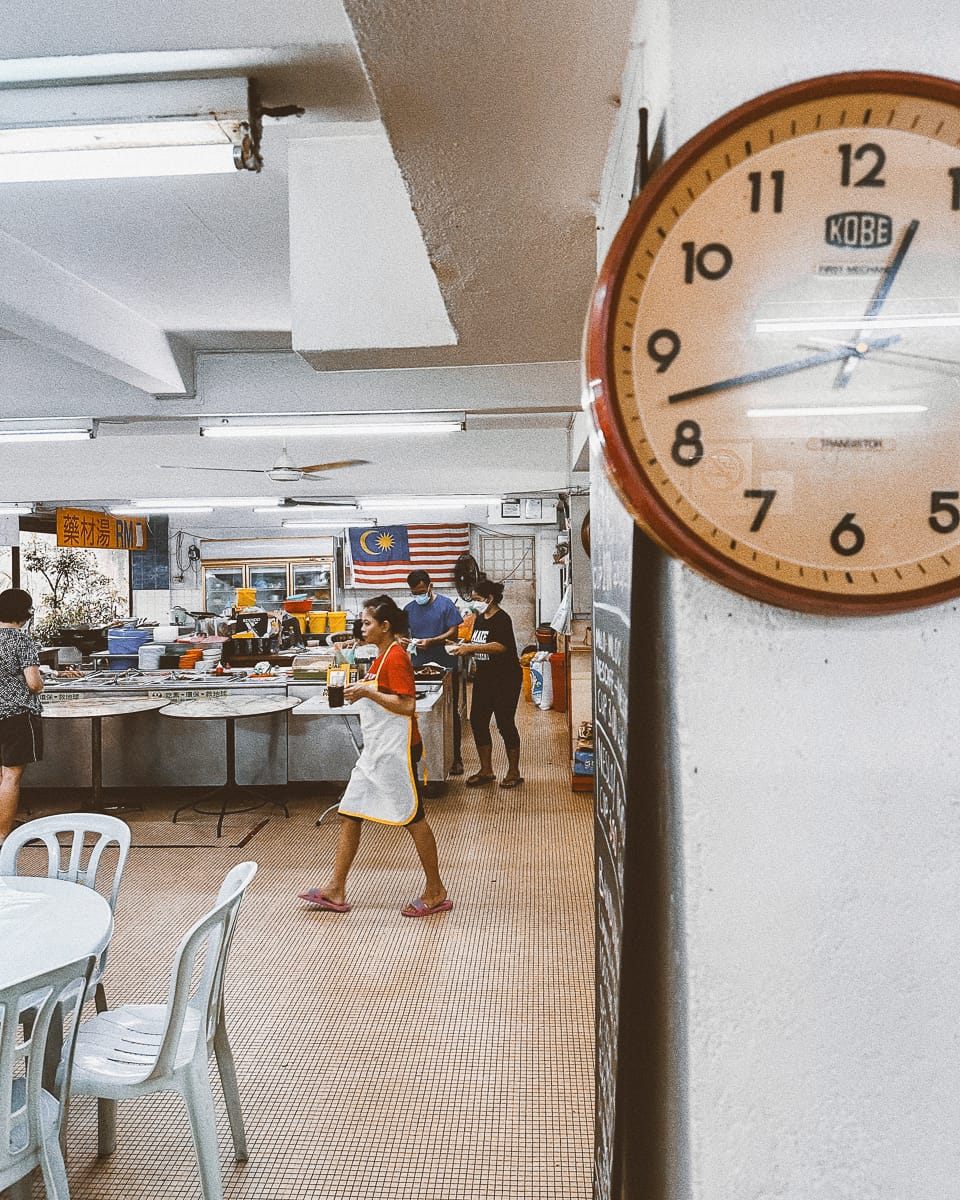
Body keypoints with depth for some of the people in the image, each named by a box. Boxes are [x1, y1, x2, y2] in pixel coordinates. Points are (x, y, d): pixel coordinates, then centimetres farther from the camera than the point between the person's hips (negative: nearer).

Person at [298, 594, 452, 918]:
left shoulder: (396, 657, -16)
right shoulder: (382, 655, 13)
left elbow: (407, 705, -23)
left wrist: (368, 692, -21)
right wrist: (359, 692, 9)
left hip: (396, 751, -10)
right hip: (375, 750, 10)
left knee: (413, 818, 1)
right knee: (349, 814, 9)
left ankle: (436, 893, 14)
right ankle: (335, 891, 18)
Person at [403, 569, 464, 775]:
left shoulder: (446, 605, -3)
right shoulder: (409, 609, 9)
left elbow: (453, 633, -8)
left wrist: (431, 641, -21)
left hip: (445, 667, -3)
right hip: (419, 668, 4)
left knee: (451, 712, 4)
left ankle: (456, 758, 13)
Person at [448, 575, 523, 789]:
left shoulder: (501, 619, -14)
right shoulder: (480, 619, 12)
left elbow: (500, 646, -28)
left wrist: (470, 648, -29)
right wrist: (463, 647, 1)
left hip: (505, 679, -9)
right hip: (484, 678, 9)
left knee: (505, 723, -3)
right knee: (477, 721, 7)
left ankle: (514, 772, 11)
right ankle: (486, 771, 18)